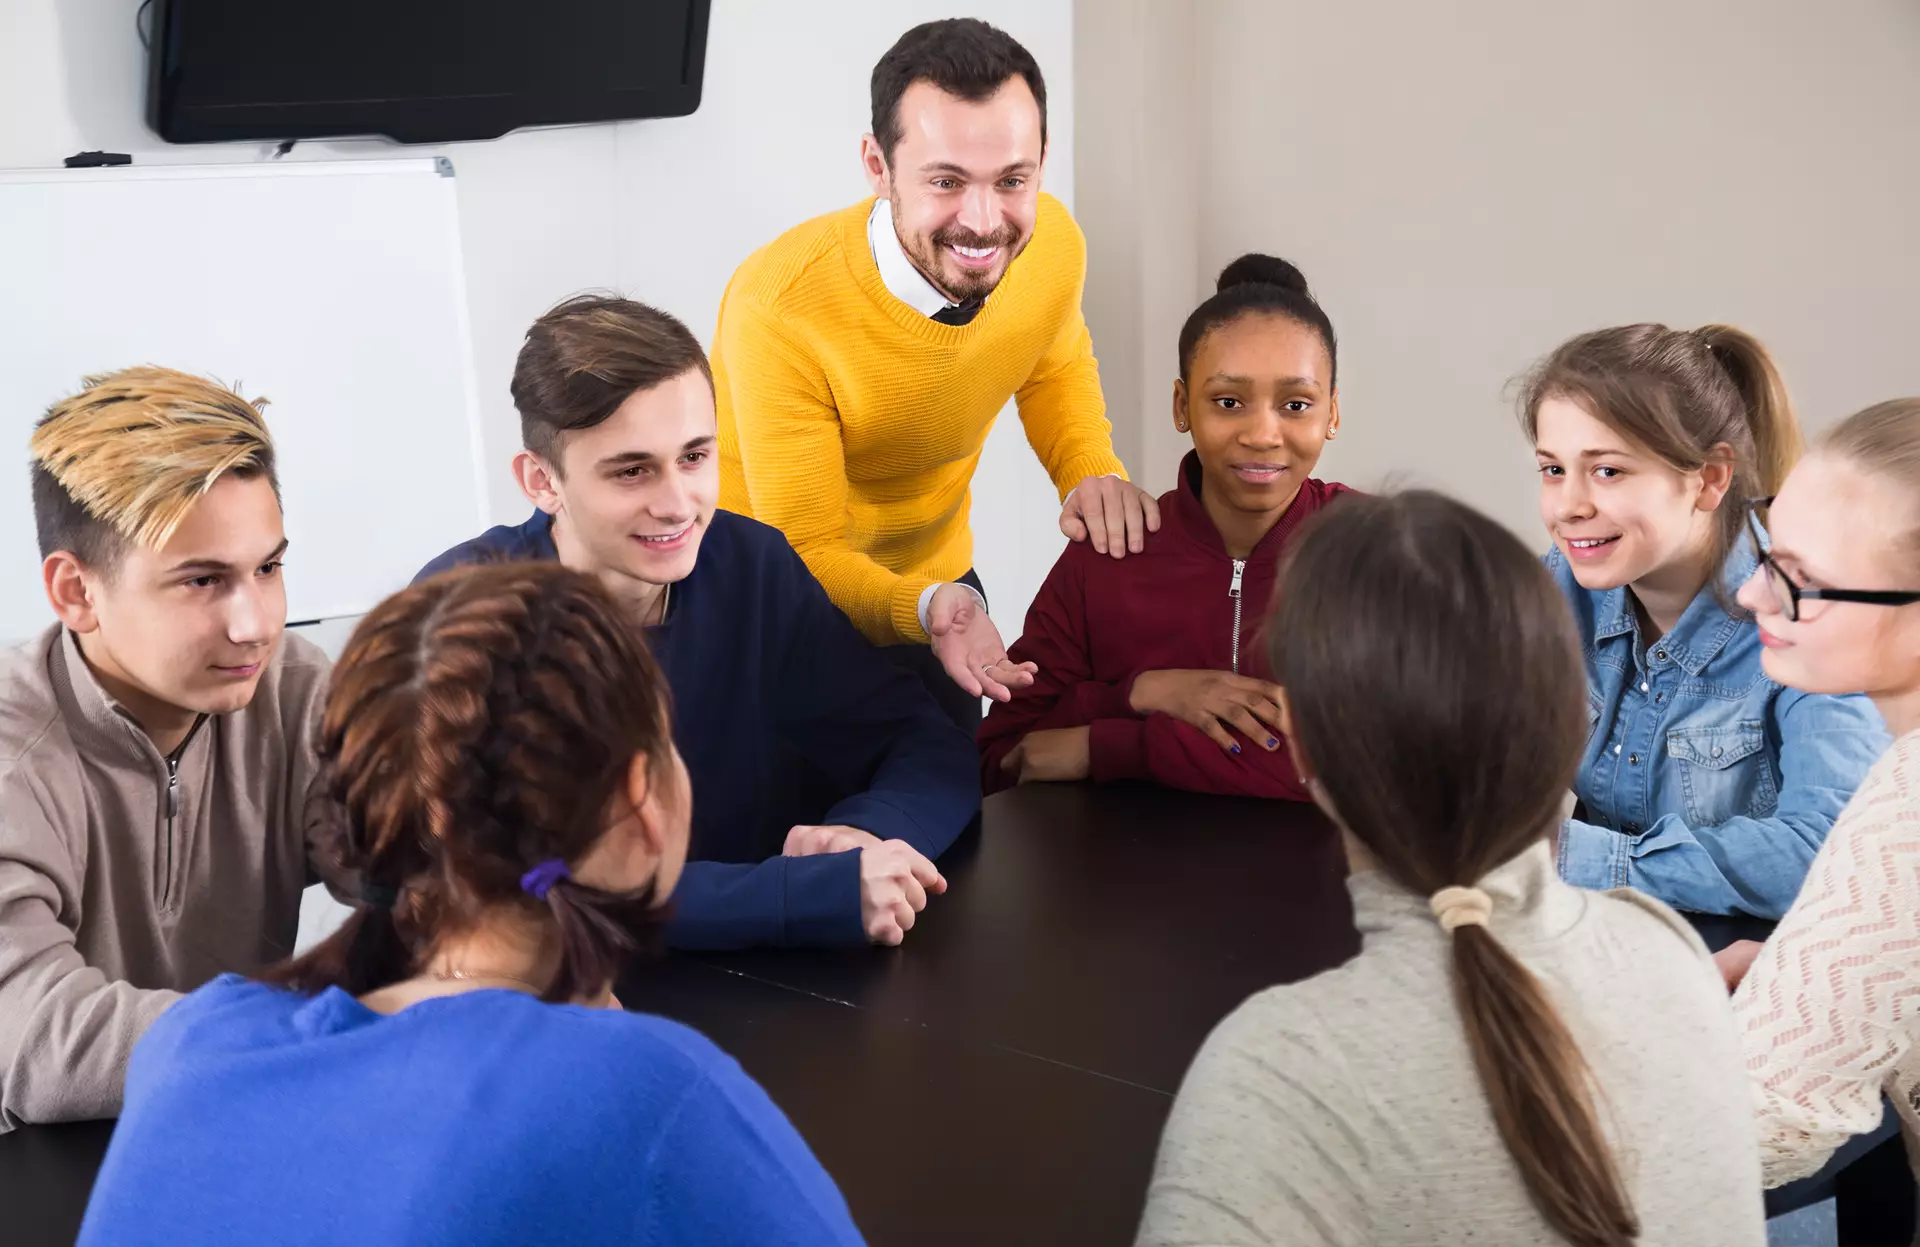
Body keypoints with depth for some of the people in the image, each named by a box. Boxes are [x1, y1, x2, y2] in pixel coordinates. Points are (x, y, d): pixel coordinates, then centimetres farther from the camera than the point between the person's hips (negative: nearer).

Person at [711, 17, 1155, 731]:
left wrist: (1092, 473, -14)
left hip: (936, 578, 4)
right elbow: (807, 554, -27)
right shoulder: (778, 309, -33)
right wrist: (922, 609, -46)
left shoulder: (1052, 243, -19)